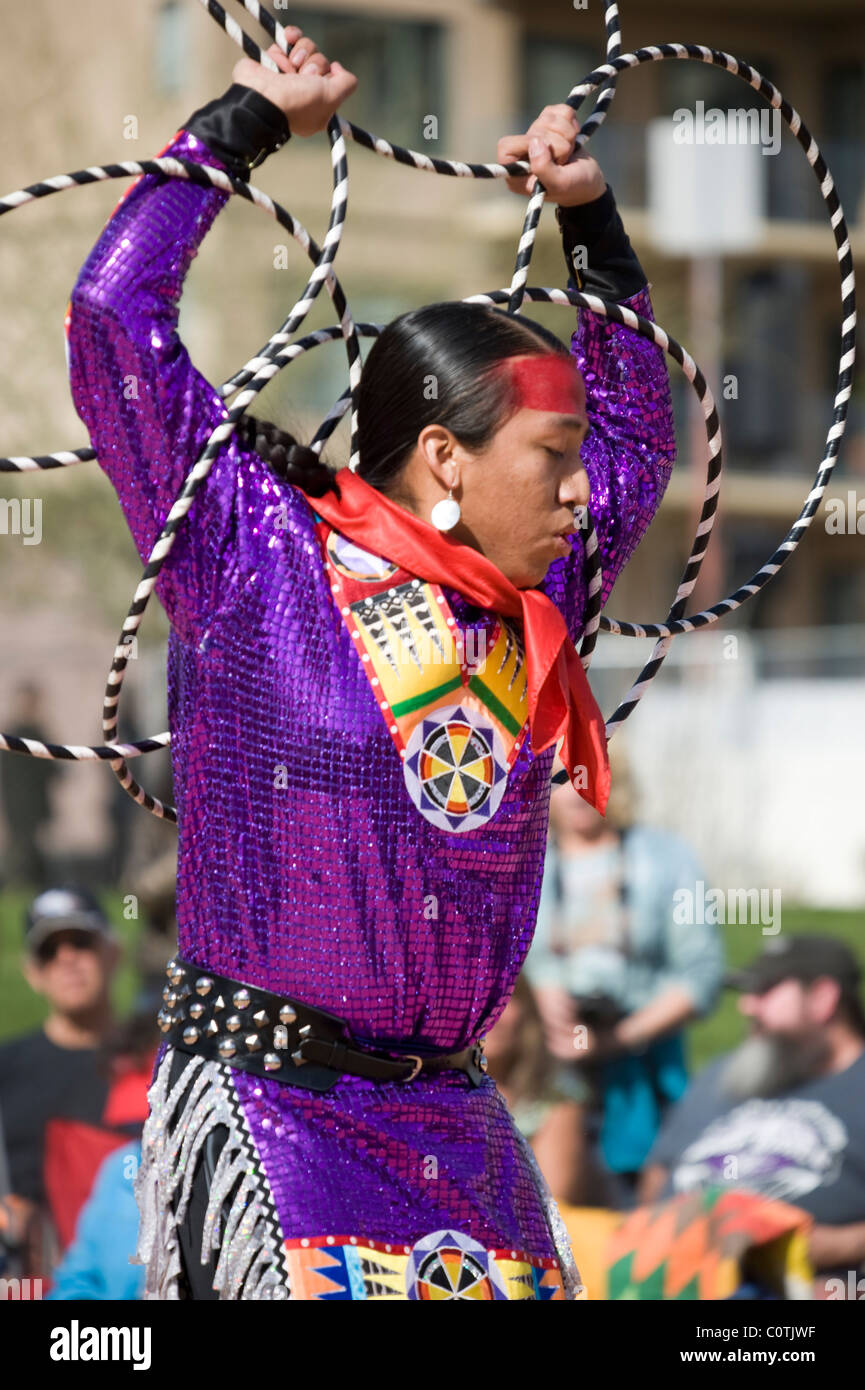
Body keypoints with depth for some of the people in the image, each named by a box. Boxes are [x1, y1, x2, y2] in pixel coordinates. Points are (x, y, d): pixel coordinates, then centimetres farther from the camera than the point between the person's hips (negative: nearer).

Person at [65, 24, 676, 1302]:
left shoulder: (525, 610, 12)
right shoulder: (260, 564, -3)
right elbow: (115, 310, -8)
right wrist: (249, 119, 0)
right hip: (267, 1095, -6)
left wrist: (590, 221, 24)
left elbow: (636, 433, 32)